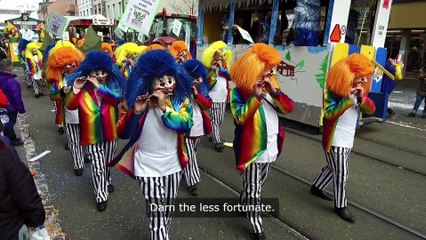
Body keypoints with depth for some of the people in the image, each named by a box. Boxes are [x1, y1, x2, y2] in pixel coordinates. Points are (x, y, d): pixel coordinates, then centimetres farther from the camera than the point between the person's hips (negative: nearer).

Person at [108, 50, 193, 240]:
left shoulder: (181, 101, -4)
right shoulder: (138, 101, -7)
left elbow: (185, 125, -22)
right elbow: (122, 133, -11)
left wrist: (164, 107, -27)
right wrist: (135, 112, -26)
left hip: (173, 165, 3)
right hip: (147, 167, -2)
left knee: (168, 209, 20)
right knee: (157, 212, -2)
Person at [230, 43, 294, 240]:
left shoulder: (271, 86, 6)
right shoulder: (239, 92, -13)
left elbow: (288, 108, -3)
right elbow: (240, 117, -26)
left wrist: (274, 92, -17)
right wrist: (256, 96, -30)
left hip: (271, 147, 7)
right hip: (252, 148, -6)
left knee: (258, 185, 24)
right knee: (253, 189, 4)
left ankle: (244, 203, 48)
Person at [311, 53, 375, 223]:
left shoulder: (359, 91, 6)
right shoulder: (333, 91, -16)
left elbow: (371, 110, 0)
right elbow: (329, 114, -24)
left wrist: (362, 97, -18)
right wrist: (348, 100, -31)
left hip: (348, 139, 8)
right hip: (335, 139, -8)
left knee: (334, 168, 21)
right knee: (341, 172, -3)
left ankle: (317, 187, 41)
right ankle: (340, 205, 13)